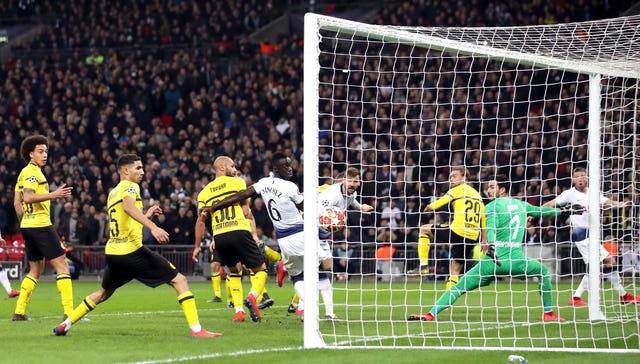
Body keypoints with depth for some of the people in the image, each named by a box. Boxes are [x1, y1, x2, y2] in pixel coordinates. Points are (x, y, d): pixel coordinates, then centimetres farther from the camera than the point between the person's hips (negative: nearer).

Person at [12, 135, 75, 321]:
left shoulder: (24, 173, 17)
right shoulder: (33, 172, -11)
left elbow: (17, 203, 20)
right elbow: (27, 197, -24)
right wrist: (53, 195, -27)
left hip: (28, 225, 10)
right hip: (41, 225, -10)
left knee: (36, 270, 17)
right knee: (62, 265, -8)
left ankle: (19, 312, 13)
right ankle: (69, 312, -14)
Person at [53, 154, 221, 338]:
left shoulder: (112, 193, 21)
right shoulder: (130, 186, -4)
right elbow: (128, 206, -28)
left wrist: (146, 215, 32)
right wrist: (153, 227, -38)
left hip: (112, 252, 8)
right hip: (132, 251, -8)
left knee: (104, 293, 30)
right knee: (179, 280, -6)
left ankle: (66, 324, 28)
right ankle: (196, 329, -16)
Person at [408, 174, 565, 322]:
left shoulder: (492, 206, 3)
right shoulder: (521, 204, 17)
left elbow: (491, 227, -17)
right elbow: (540, 211, 36)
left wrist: (491, 246, -35)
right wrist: (558, 210, 57)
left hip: (493, 261, -3)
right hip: (515, 260, 3)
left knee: (458, 287, 2)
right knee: (543, 271, 31)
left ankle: (431, 314, -10)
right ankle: (548, 313, 29)